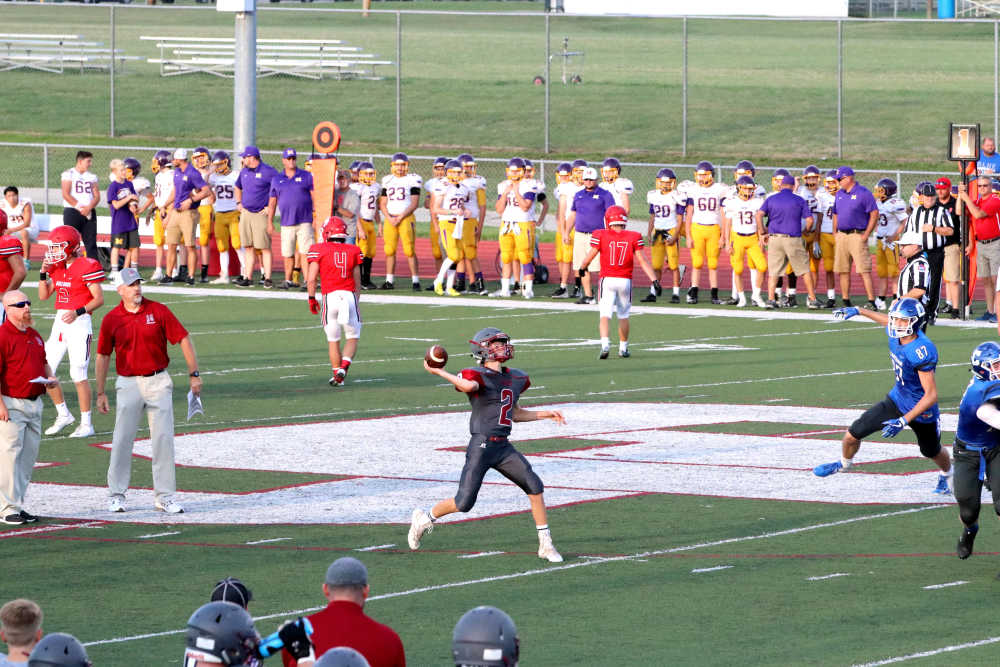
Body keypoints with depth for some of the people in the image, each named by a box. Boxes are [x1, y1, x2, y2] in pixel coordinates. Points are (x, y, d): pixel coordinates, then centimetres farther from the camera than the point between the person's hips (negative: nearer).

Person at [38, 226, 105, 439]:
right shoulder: (57, 268, 11)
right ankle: (64, 415, 21)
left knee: (78, 375, -7)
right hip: (60, 323, 8)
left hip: (79, 324, -8)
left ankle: (86, 424, 3)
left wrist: (78, 312, -23)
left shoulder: (86, 267, -12)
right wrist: (43, 274, 3)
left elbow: (99, 299, -13)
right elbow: (44, 295, 17)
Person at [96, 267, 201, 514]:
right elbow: (103, 356, 8)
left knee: (163, 438, 0)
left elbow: (183, 339, 2)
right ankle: (116, 495, 10)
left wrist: (194, 374, -2)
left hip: (158, 382, 0)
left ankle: (164, 496, 5)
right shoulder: (111, 319, -1)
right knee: (122, 440, 0)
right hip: (128, 383, 0)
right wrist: (100, 393, 8)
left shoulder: (158, 311, -2)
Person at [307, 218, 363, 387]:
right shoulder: (353, 251, 9)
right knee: (352, 338, 11)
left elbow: (311, 279, -1)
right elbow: (357, 281, 12)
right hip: (349, 296, 1)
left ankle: (337, 375, 14)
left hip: (330, 297, -1)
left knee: (333, 340, 13)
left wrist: (312, 299, 13)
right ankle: (344, 366, -11)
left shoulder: (319, 250, 2)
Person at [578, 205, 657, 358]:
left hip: (607, 280, -1)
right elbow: (642, 261, -3)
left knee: (605, 315, -2)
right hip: (625, 281, 1)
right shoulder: (633, 237, 0)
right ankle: (623, 348, 22)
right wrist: (653, 279, -1)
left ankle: (605, 343, -23)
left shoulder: (601, 236, -4)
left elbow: (590, 256, 2)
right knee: (623, 315, 15)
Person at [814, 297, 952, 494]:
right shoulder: (896, 334, -14)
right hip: (897, 400, 6)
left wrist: (903, 422, -36)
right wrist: (859, 311, 23)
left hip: (921, 410, -6)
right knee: (853, 435, 3)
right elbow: (888, 320, 15)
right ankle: (844, 463, 37)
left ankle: (946, 475, 58)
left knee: (933, 452, 23)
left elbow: (931, 396, -33)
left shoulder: (922, 351, -36)